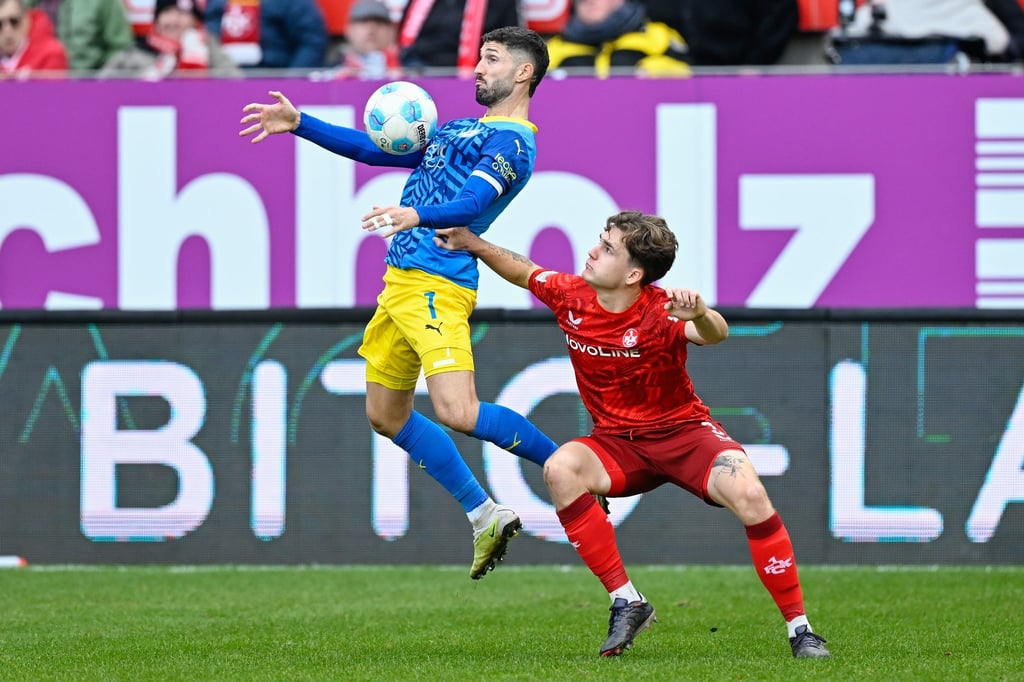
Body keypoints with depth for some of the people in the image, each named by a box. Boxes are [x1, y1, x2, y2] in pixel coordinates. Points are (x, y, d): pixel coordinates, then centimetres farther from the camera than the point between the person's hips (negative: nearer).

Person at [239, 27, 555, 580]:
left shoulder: (512, 142, -7)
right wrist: (298, 123, 23)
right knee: (386, 416, 11)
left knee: (458, 413, -23)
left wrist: (416, 215, -41)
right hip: (400, 284, 10)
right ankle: (486, 519, 16)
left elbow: (473, 202, -23)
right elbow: (377, 149, 28)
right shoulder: (461, 130, 23)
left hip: (436, 286, -10)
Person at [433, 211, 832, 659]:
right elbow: (523, 271, 15)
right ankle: (626, 602, -19)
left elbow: (715, 334, -44)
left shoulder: (661, 312, -22)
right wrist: (473, 245, 10)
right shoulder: (570, 296, -7)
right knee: (560, 469, -28)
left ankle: (798, 627, -16)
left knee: (748, 495, -30)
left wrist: (700, 316, -65)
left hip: (684, 430, -4)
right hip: (618, 443, 4)